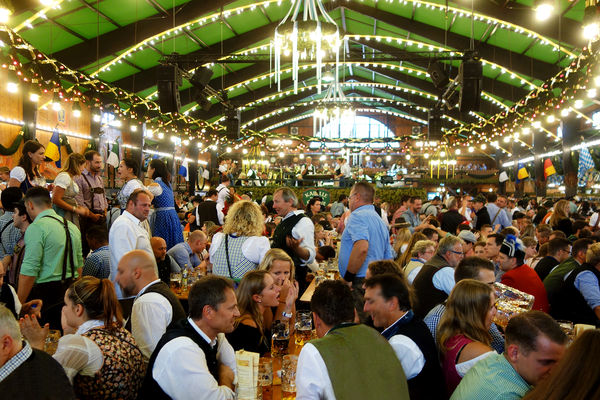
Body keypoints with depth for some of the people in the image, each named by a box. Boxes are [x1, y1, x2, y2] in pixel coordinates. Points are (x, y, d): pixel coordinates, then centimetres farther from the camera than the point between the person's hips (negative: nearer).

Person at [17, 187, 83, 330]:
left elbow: (29, 270, -15)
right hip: (71, 290, 8)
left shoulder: (36, 228, -11)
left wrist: (19, 305, -10)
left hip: (45, 291, -7)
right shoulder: (71, 226, 13)